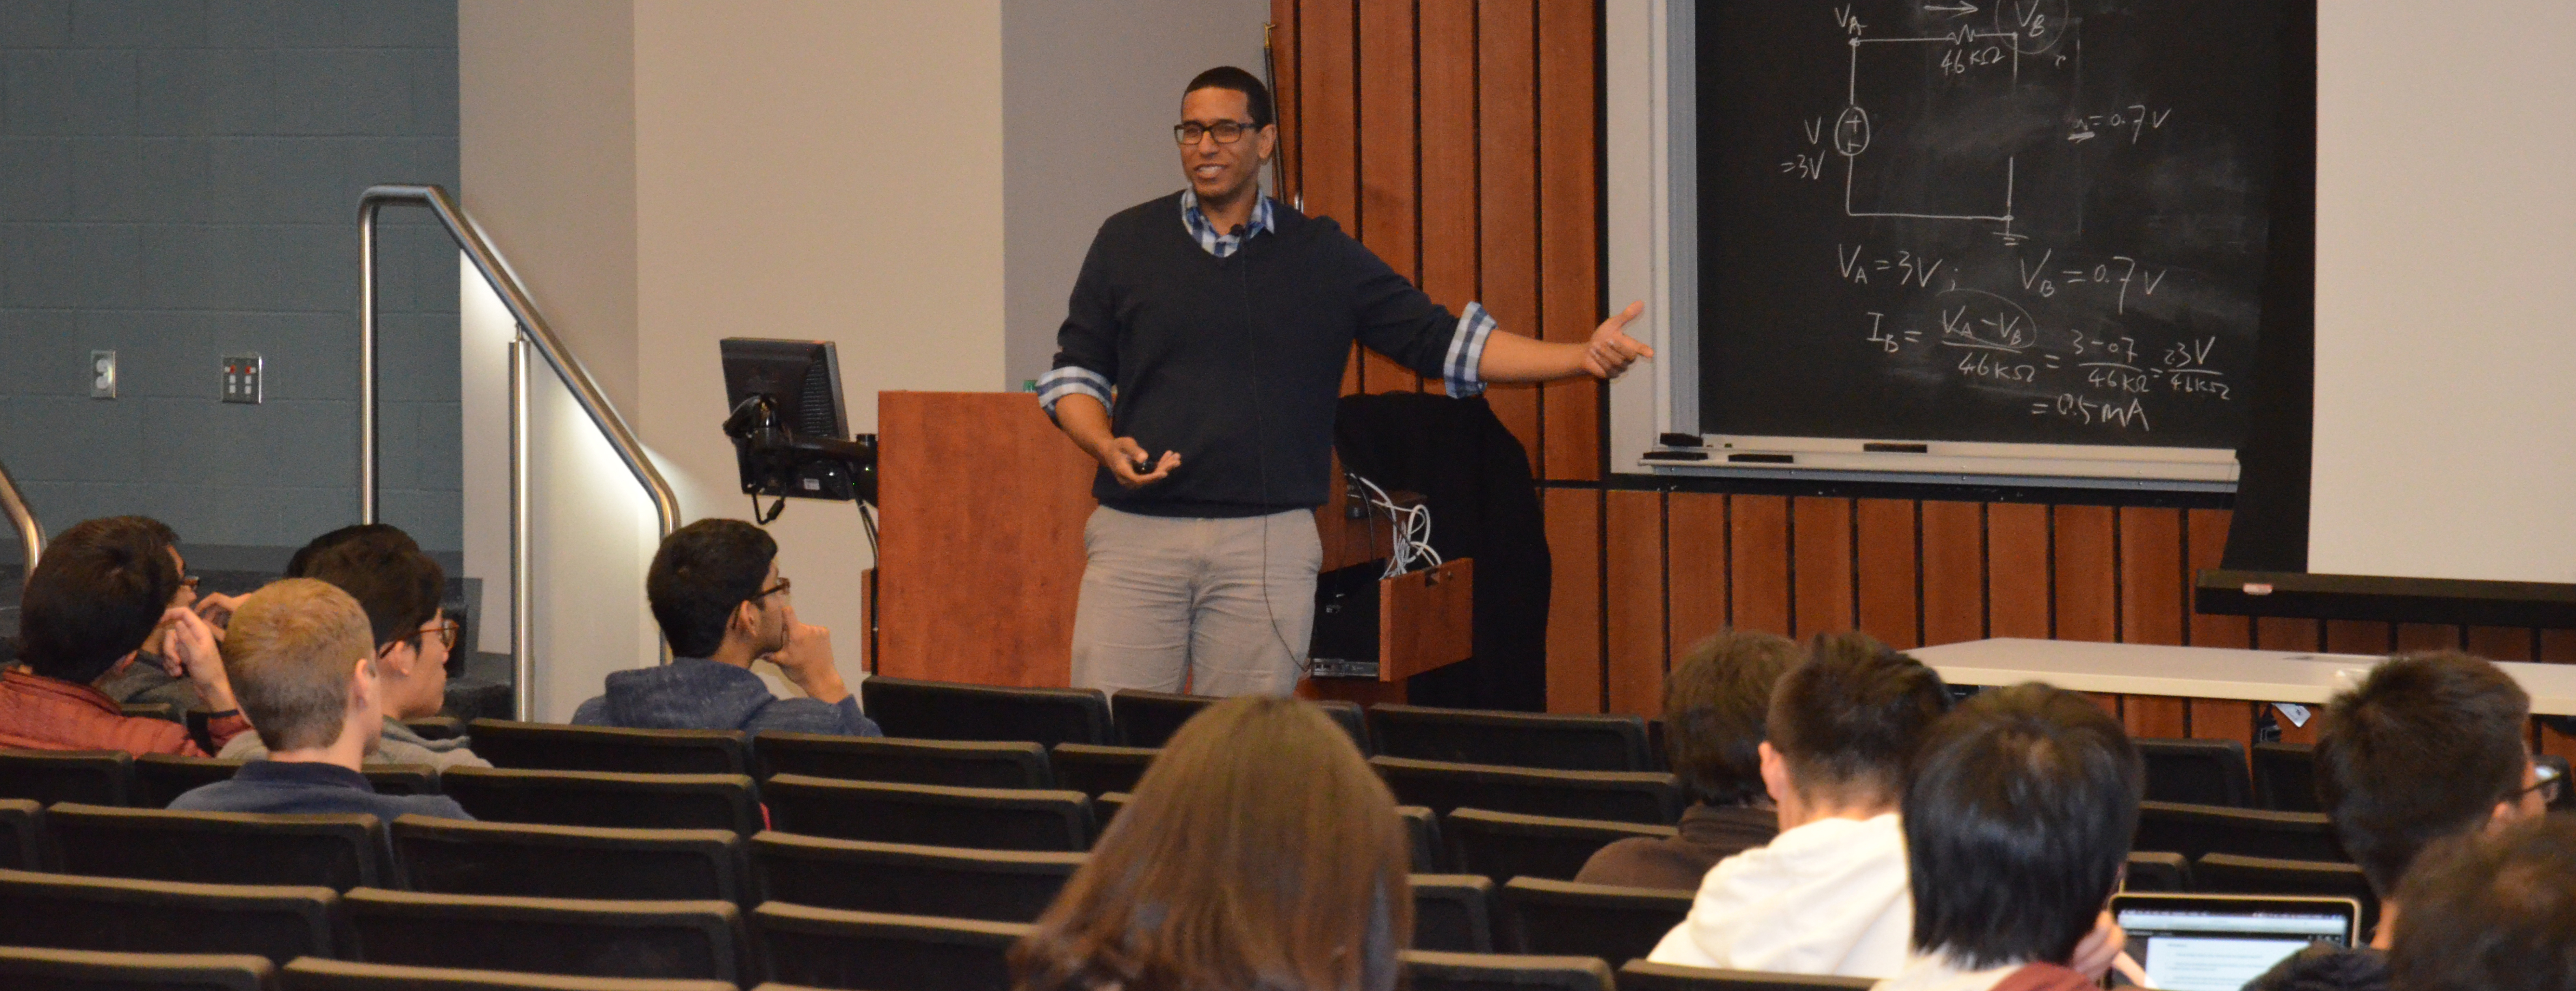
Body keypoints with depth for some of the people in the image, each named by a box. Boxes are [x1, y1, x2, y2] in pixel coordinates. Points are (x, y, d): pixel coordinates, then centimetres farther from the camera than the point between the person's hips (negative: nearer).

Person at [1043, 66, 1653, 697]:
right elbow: (1075, 372, 13)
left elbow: (1441, 341, 7)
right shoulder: (1127, 242, 9)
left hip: (1270, 544, 0)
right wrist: (1107, 447, -9)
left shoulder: (1323, 255, 9)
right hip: (1137, 532, 0)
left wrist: (1583, 358, -4)